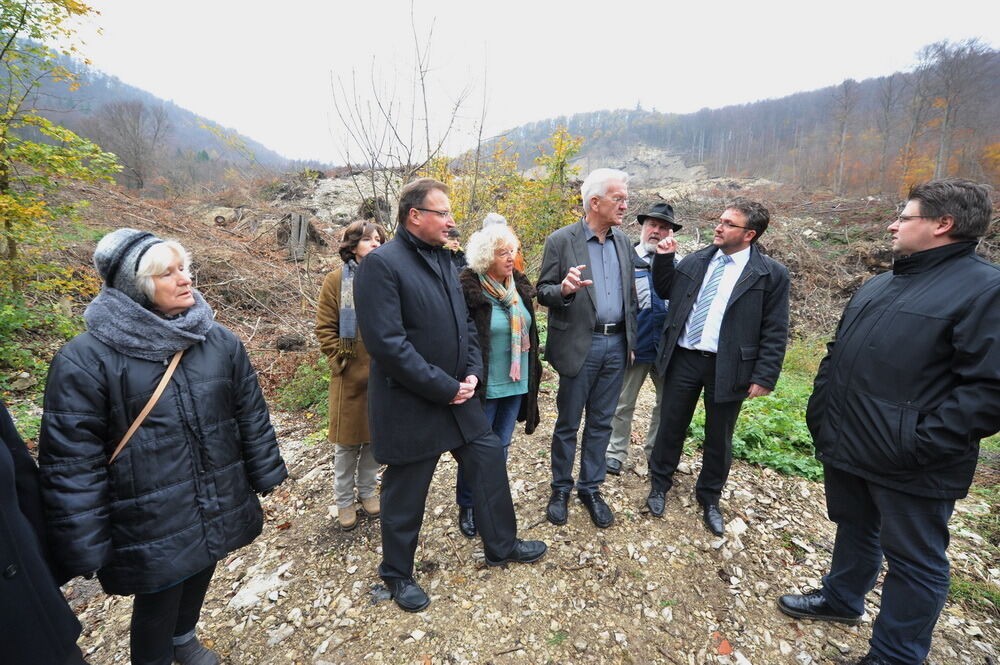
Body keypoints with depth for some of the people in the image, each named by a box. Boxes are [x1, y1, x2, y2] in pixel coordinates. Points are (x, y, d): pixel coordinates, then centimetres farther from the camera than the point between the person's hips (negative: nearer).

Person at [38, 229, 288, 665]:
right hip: (151, 522, -4)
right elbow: (72, 460, -12)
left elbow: (251, 414, 2)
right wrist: (85, 547, -9)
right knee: (157, 601, 15)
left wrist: (265, 474, 5)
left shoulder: (220, 340, -4)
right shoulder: (85, 359, -16)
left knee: (198, 576, 26)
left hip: (218, 506, 5)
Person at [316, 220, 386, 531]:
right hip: (350, 376, -2)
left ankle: (367, 490, 36)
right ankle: (344, 500, 30)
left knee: (377, 436, 14)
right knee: (347, 440, 10)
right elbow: (324, 329, -1)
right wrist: (340, 360, -8)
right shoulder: (337, 280, -1)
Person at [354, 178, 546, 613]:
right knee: (405, 492, 11)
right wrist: (444, 387, -19)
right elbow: (387, 343, -24)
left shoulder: (443, 258, 9)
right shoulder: (381, 263, -16)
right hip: (410, 406, -7)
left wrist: (473, 372, -1)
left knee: (490, 460, 16)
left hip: (458, 396, 8)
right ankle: (397, 573, 39)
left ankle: (501, 545, 41)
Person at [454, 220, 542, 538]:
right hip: (484, 387, -6)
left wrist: (531, 373, 14)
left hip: (516, 383, 6)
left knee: (501, 446, 19)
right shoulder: (467, 289, -17)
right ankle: (467, 507, 33)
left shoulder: (518, 284, 4)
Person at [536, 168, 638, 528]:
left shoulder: (623, 240, 9)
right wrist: (564, 289, -26)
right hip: (579, 345, -5)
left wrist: (632, 335, 12)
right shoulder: (560, 240, -7)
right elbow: (543, 293, -5)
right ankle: (560, 488, 30)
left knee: (600, 422, 15)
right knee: (568, 424, 9)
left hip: (616, 344, 5)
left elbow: (629, 291, 16)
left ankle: (591, 488, 33)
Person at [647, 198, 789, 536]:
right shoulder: (695, 261, 5)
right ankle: (659, 485, 36)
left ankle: (709, 499, 37)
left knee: (719, 439, 14)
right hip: (683, 358, 3)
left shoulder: (771, 273, -5)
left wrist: (764, 376, -10)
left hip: (727, 367, -2)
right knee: (670, 426, 14)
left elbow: (775, 332, -5)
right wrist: (664, 258, 2)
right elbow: (665, 291, 16)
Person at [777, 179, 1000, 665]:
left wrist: (920, 445, -22)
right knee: (854, 529, 25)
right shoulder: (879, 286, 11)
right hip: (846, 447, 7)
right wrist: (819, 416, 10)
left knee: (913, 561, 12)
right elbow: (836, 355, 15)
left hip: (909, 469, -7)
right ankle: (842, 598, 46)